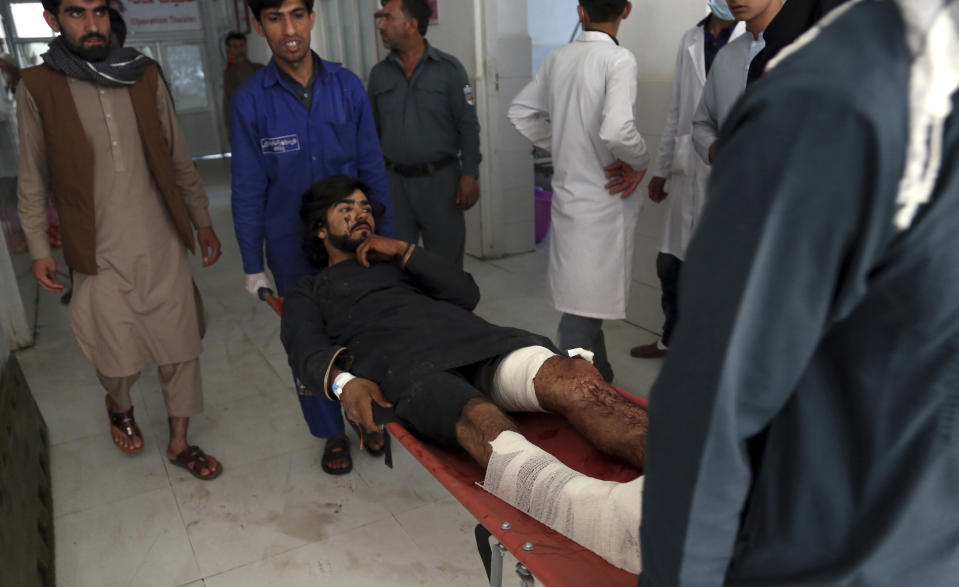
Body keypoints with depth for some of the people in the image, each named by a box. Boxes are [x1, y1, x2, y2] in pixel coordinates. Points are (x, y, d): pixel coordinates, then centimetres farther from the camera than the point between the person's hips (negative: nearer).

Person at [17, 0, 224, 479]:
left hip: (162, 245, 2)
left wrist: (203, 222, 11)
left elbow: (178, 159, 9)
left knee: (181, 348, 7)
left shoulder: (143, 77, 4)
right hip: (100, 255, -2)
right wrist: (38, 250, 0)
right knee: (119, 359, 4)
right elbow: (33, 179, 3)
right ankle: (119, 406, 40)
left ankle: (179, 442, 27)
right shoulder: (38, 87, -3)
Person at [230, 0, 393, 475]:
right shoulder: (250, 101, -8)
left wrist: (385, 238, 1)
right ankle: (332, 432, 31)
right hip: (292, 248, 0)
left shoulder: (347, 86, -5)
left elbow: (372, 168, 0)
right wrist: (253, 267, -2)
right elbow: (248, 190, -4)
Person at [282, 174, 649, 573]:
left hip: (467, 334, 5)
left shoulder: (395, 262, 38)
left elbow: (467, 293, 21)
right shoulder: (307, 293, 30)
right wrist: (343, 382, -15)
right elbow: (307, 351, 7)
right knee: (479, 419, -40)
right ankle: (617, 521, -67)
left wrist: (403, 251, 13)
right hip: (400, 361, -4)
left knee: (575, 379, -29)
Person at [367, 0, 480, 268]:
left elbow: (468, 126, -5)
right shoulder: (379, 73, 6)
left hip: (440, 180, -3)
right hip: (393, 182, 3)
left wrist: (470, 175, -11)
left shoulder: (449, 68, -4)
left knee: (446, 261, 7)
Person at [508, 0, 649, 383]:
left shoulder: (559, 58, 5)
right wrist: (640, 161, -10)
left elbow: (520, 112, 14)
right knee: (584, 308, 0)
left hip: (568, 191, 7)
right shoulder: (619, 59, -14)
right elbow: (617, 130, -29)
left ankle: (600, 378, 37)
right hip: (604, 198, -7)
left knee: (586, 299, 20)